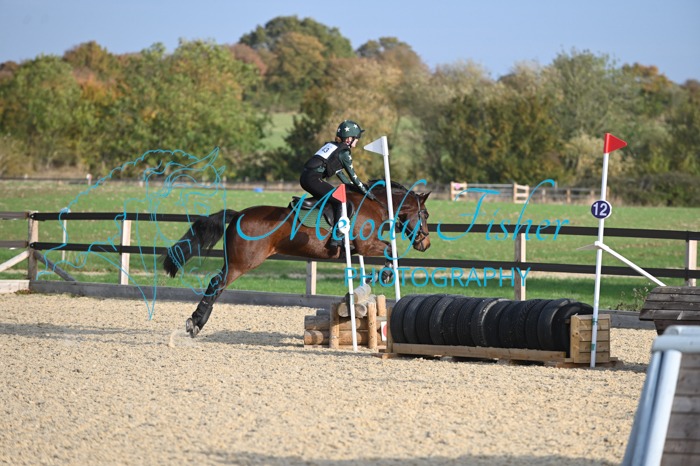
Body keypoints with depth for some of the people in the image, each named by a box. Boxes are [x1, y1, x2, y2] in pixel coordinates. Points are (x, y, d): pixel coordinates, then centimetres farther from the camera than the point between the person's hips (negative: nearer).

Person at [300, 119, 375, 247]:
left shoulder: (332, 146, 23)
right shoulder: (344, 152, -2)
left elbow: (339, 171, 30)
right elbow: (352, 175, -1)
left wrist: (351, 185, 32)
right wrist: (366, 192, 6)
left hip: (305, 178, 10)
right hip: (314, 179, -9)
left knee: (327, 198, 27)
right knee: (341, 202, -7)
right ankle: (337, 238, -14)